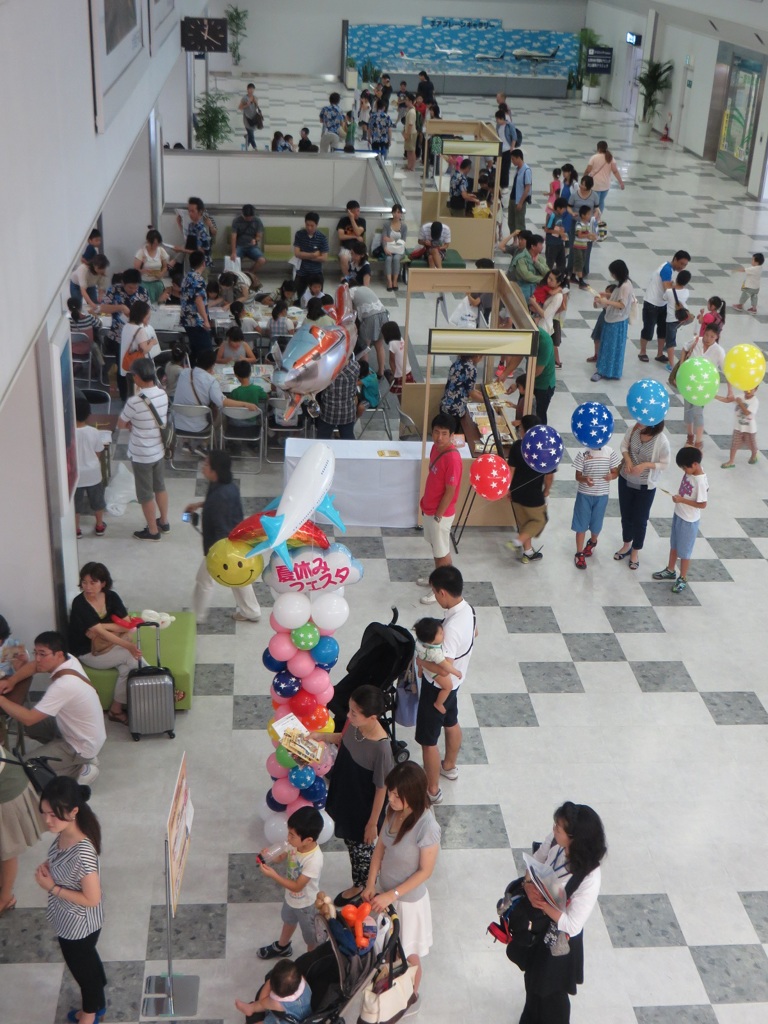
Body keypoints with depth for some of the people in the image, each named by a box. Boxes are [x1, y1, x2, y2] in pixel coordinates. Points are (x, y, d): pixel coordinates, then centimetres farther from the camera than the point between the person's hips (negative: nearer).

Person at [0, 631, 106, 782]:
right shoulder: (69, 660, -8)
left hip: (82, 746, -9)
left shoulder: (63, 685, -33)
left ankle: (79, 768, 1)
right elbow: (33, 666, 10)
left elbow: (28, 718, -31)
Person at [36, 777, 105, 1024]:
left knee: (81, 967, 20)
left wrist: (52, 888, -25)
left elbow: (92, 899, -29)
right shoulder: (63, 833, -14)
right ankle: (96, 1004, 55)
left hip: (79, 925, -8)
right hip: (68, 920, 8)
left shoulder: (83, 852, -39)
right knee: (86, 961, 30)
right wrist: (47, 867, -12)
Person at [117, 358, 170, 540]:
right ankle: (164, 522, 39)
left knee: (145, 494, 10)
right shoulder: (162, 394, -6)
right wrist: (135, 424, 0)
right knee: (160, 487, 24)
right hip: (159, 450, 7)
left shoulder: (135, 402, -28)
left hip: (142, 455, -7)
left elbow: (121, 425, -11)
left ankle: (153, 531, 23)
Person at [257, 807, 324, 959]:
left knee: (311, 936, 20)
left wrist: (273, 875, -36)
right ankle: (282, 947, 62)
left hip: (306, 904, -8)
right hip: (291, 897, 8)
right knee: (288, 921, 35)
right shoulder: (296, 844, -22)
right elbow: (281, 856, -3)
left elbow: (297, 886, -33)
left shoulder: (314, 860, -41)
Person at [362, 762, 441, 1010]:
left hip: (408, 899, -6)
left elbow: (425, 871, -23)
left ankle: (411, 998, 46)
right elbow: (380, 847, -2)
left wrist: (392, 895, -21)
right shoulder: (394, 810, -15)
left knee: (408, 955, 20)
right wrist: (371, 884, -7)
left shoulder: (427, 827, -34)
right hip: (385, 890, 6)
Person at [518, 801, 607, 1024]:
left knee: (551, 992, 20)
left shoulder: (589, 880, -38)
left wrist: (543, 903, -31)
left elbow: (572, 926, -29)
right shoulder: (554, 840, -21)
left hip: (558, 941, -6)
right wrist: (529, 886, -23)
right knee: (533, 981, 31)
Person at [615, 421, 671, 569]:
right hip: (626, 480, 4)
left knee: (640, 520, 10)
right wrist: (627, 459, -17)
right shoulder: (633, 429, -16)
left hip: (646, 486, -4)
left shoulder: (662, 441, -26)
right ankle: (626, 545, 44)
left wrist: (646, 465, -26)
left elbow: (664, 464, -13)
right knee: (626, 515, 20)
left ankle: (635, 552, 32)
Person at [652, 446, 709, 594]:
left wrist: (682, 500, -27)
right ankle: (670, 570, 43)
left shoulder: (700, 481, -32)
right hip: (678, 514, 9)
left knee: (684, 551, 9)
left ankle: (683, 579, 27)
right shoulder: (692, 470, -9)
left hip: (689, 521, -8)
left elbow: (702, 504, -28)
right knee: (674, 545, 25)